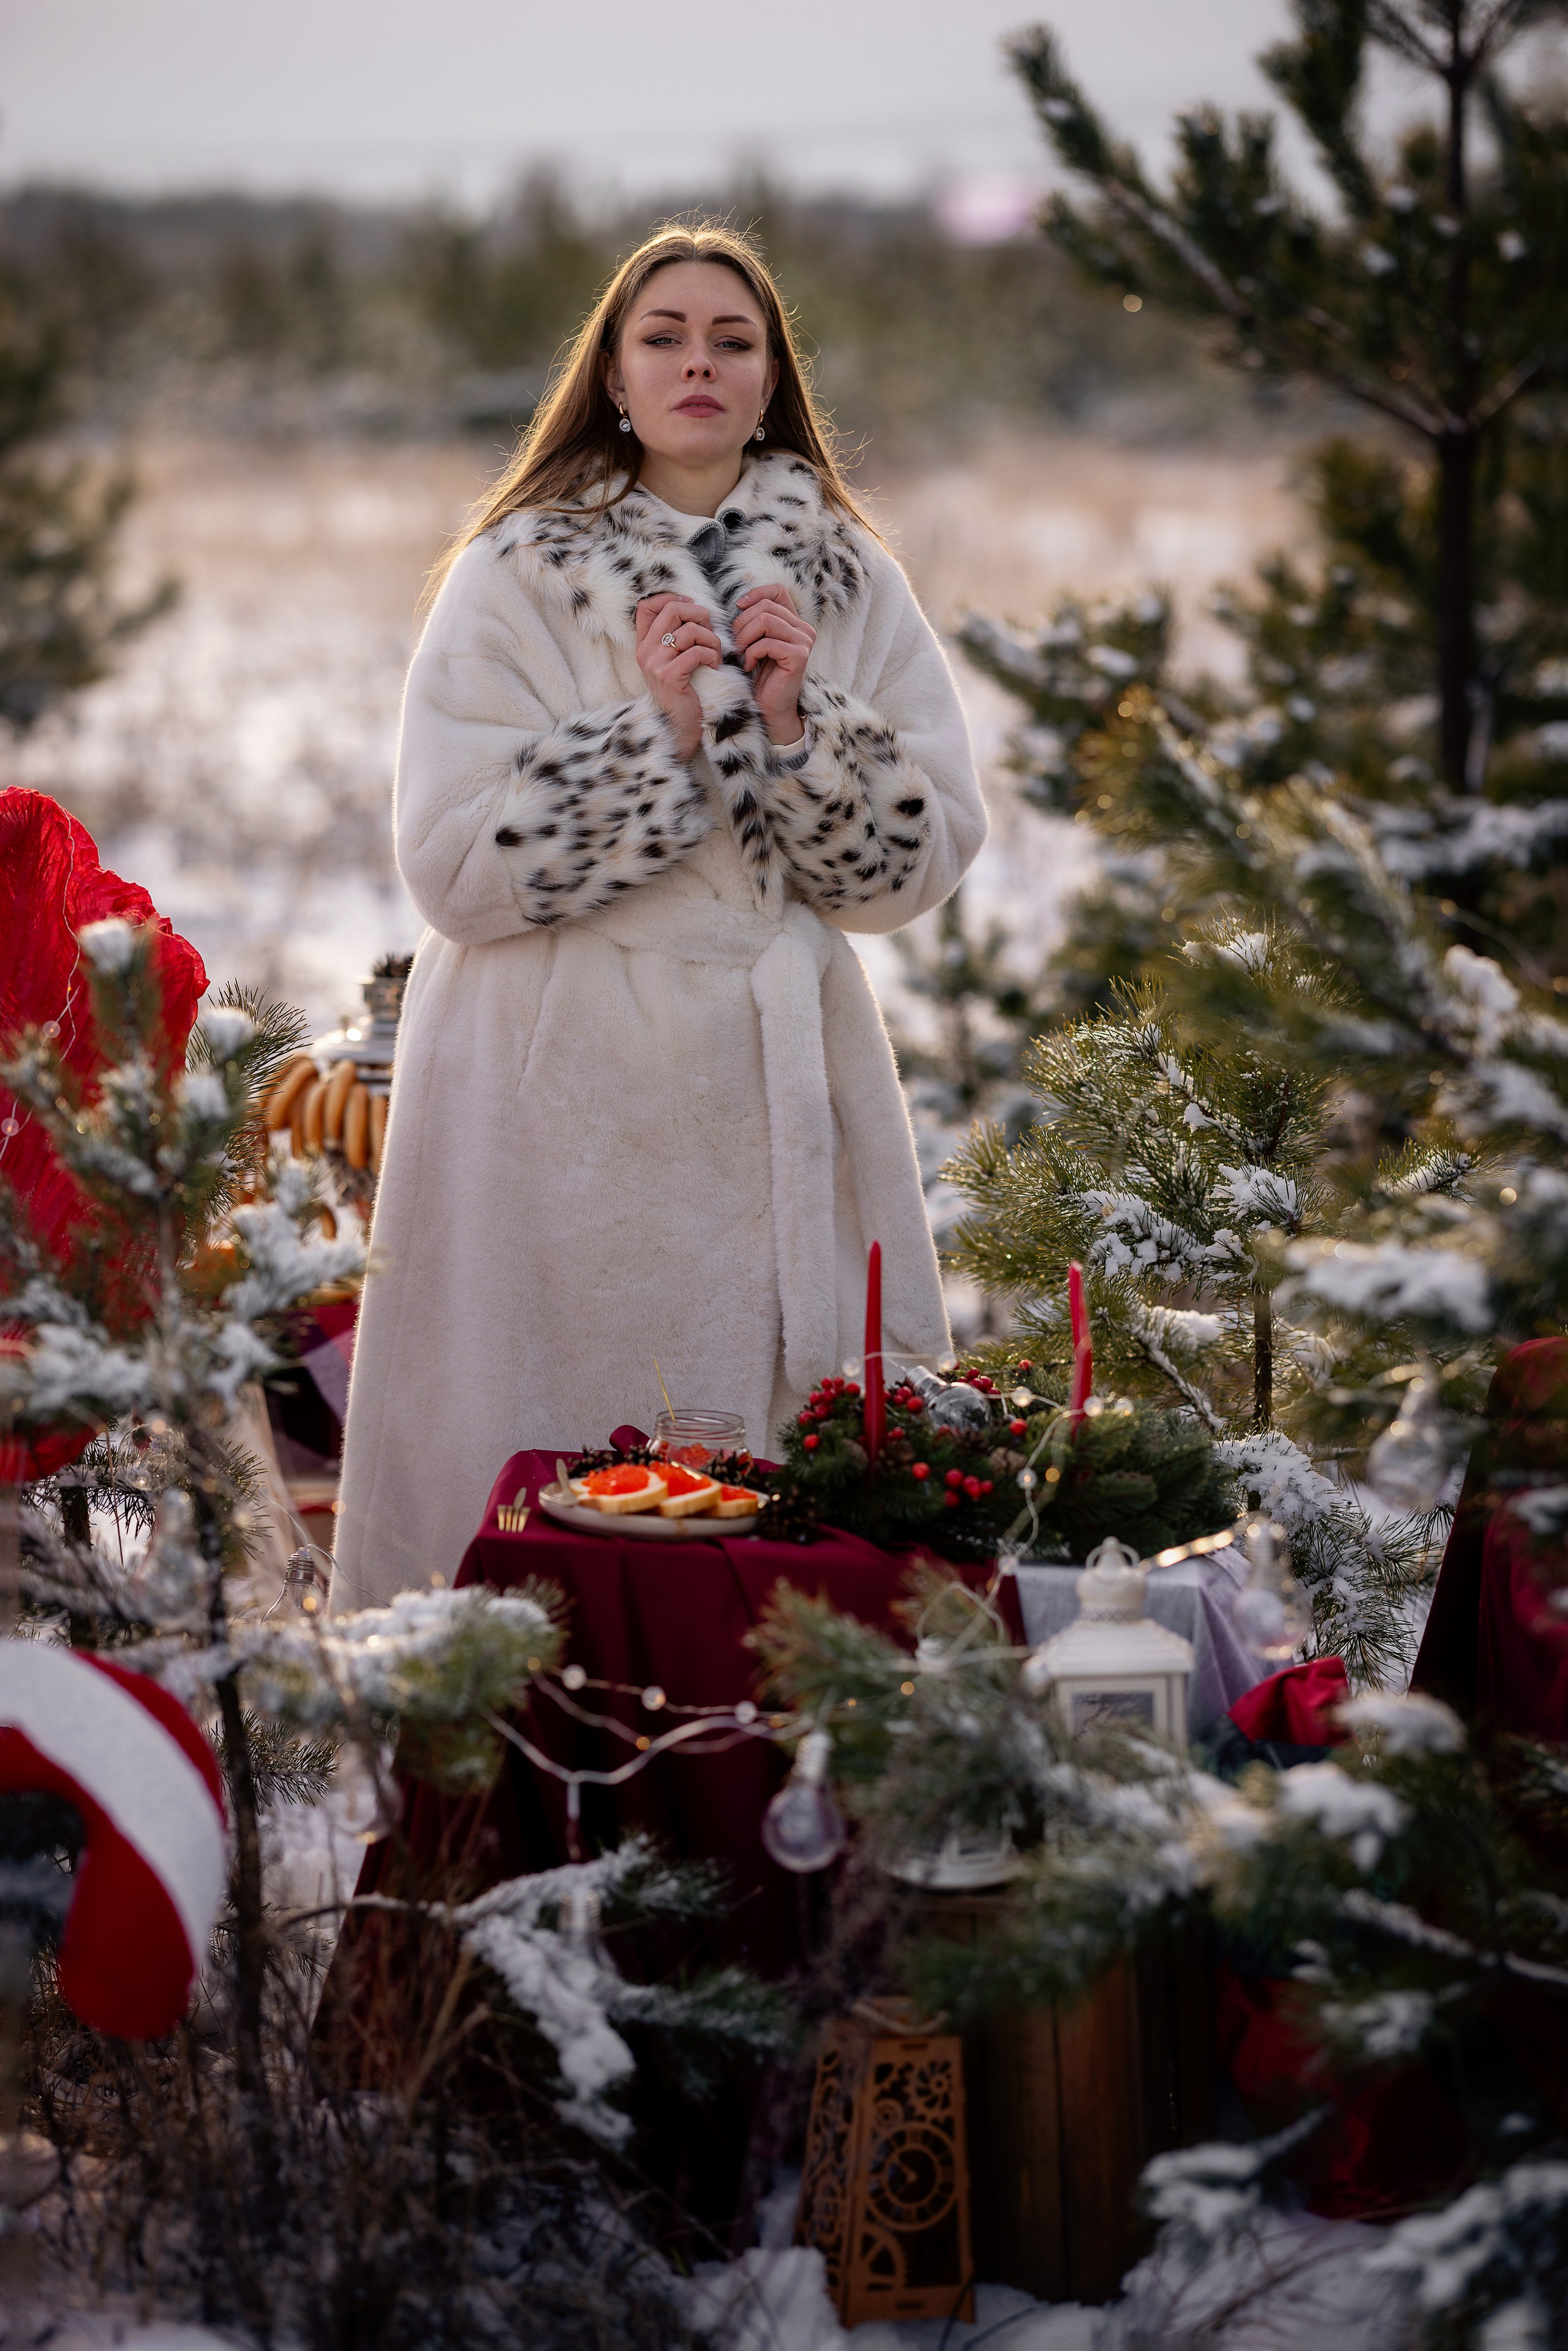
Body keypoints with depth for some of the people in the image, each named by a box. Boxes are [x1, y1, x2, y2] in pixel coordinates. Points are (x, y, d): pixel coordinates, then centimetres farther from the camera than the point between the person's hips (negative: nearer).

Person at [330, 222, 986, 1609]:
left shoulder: (852, 584, 8)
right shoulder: (516, 576, -1)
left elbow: (919, 867, 3)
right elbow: (455, 863, -9)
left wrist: (799, 723, -12)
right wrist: (663, 729, -16)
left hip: (781, 1082, 3)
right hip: (566, 1091, -3)